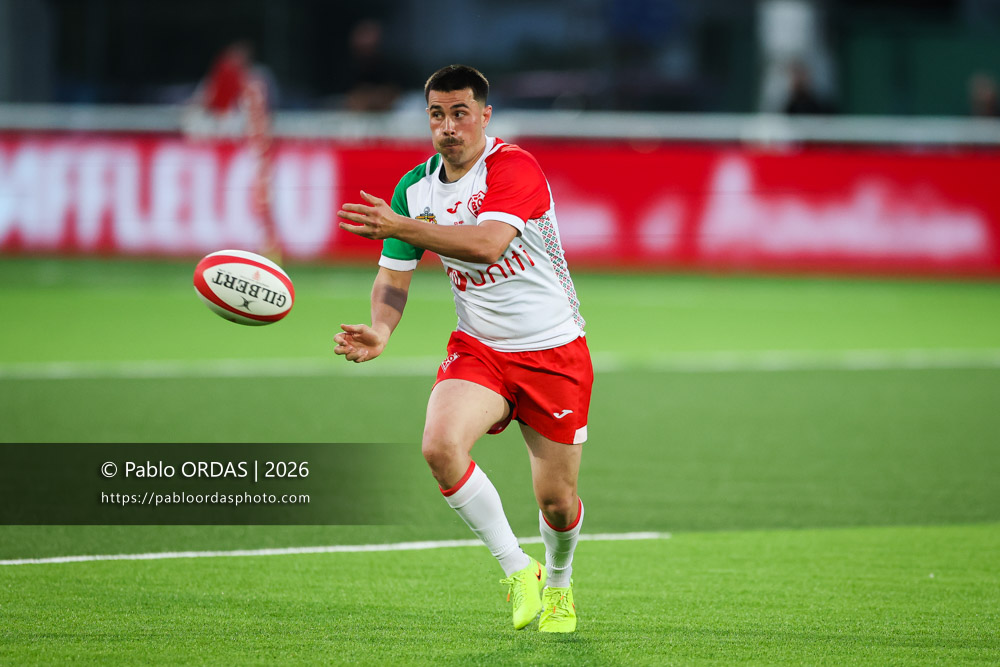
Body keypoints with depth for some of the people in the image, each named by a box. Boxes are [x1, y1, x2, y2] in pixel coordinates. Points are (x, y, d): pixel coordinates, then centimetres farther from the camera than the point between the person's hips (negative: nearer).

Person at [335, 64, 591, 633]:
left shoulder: (514, 167, -19)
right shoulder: (416, 188, 0)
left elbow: (488, 244, -36)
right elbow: (395, 276, 8)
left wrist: (401, 227, -43)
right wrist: (380, 331, -13)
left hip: (554, 351, -4)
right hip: (479, 348, 4)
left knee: (557, 501, 2)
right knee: (440, 446, -26)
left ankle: (558, 583, 38)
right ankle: (518, 571, -8)